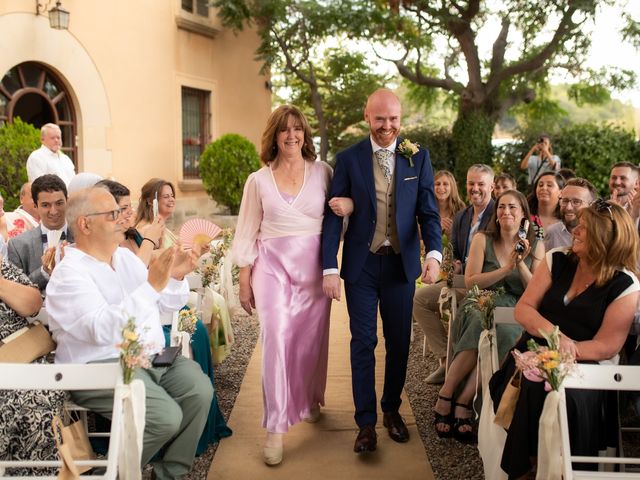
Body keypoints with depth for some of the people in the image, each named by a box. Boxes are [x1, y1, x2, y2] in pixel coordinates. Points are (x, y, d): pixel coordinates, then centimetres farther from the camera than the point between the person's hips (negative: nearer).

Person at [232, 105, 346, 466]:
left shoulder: (322, 172, 3)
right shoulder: (258, 180, 4)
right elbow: (247, 233, 6)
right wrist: (245, 280, 3)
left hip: (314, 267, 1)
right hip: (273, 266, -1)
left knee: (311, 338, 9)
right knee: (276, 337, -12)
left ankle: (310, 400, 37)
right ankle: (276, 429, -6)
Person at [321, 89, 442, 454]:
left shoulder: (418, 157, 1)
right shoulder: (349, 159, -3)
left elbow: (429, 211, -2)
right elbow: (334, 215, -4)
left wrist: (434, 253, -19)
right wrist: (330, 268, -11)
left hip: (401, 262, 2)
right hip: (361, 263, -1)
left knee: (399, 342, 11)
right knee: (363, 342, 2)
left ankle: (392, 410, 31)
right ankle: (366, 422, 14)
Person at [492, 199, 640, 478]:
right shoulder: (557, 261, 9)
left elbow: (607, 346, -5)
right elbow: (523, 308, 4)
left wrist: (566, 351, -20)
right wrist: (553, 333, -16)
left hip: (582, 366, -2)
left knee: (567, 398, -34)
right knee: (530, 389, -30)